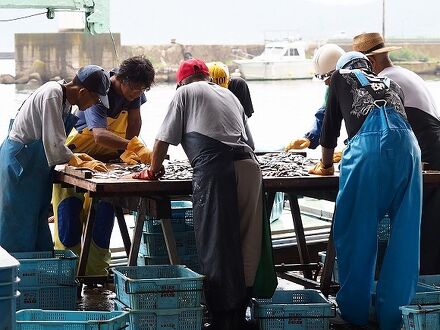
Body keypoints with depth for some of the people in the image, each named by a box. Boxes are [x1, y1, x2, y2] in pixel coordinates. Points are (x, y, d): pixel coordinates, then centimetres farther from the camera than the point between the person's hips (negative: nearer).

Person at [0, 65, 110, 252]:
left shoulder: (64, 97, 8)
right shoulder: (52, 94, -21)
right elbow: (54, 142, -23)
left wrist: (74, 157, 3)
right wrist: (80, 164, -14)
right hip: (20, 164, -10)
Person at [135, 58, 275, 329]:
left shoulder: (186, 92, 14)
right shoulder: (229, 94, 28)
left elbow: (164, 138, 11)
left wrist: (154, 169, 26)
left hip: (214, 167, -5)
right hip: (249, 165, 6)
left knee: (216, 245, -3)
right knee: (247, 243, 8)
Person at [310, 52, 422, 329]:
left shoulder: (342, 77, 27)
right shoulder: (392, 85, 35)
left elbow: (330, 127, 28)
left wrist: (326, 165, 43)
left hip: (367, 146, -3)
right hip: (407, 145, 4)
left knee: (355, 233, 6)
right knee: (404, 236, 7)